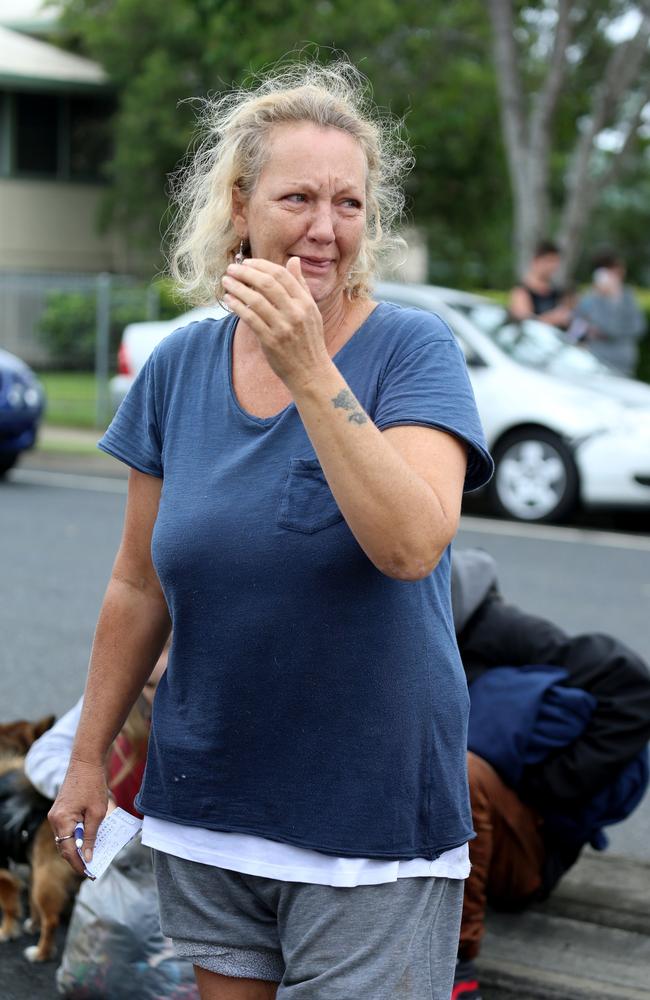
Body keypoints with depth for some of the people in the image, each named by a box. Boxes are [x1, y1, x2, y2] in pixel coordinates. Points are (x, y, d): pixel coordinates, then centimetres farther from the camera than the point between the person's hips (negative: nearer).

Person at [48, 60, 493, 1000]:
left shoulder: (412, 350, -10)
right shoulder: (179, 366, 1)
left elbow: (412, 545, -26)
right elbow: (138, 588, 8)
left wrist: (310, 373, -30)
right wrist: (88, 756, 12)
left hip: (371, 815, -3)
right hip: (204, 809, 4)